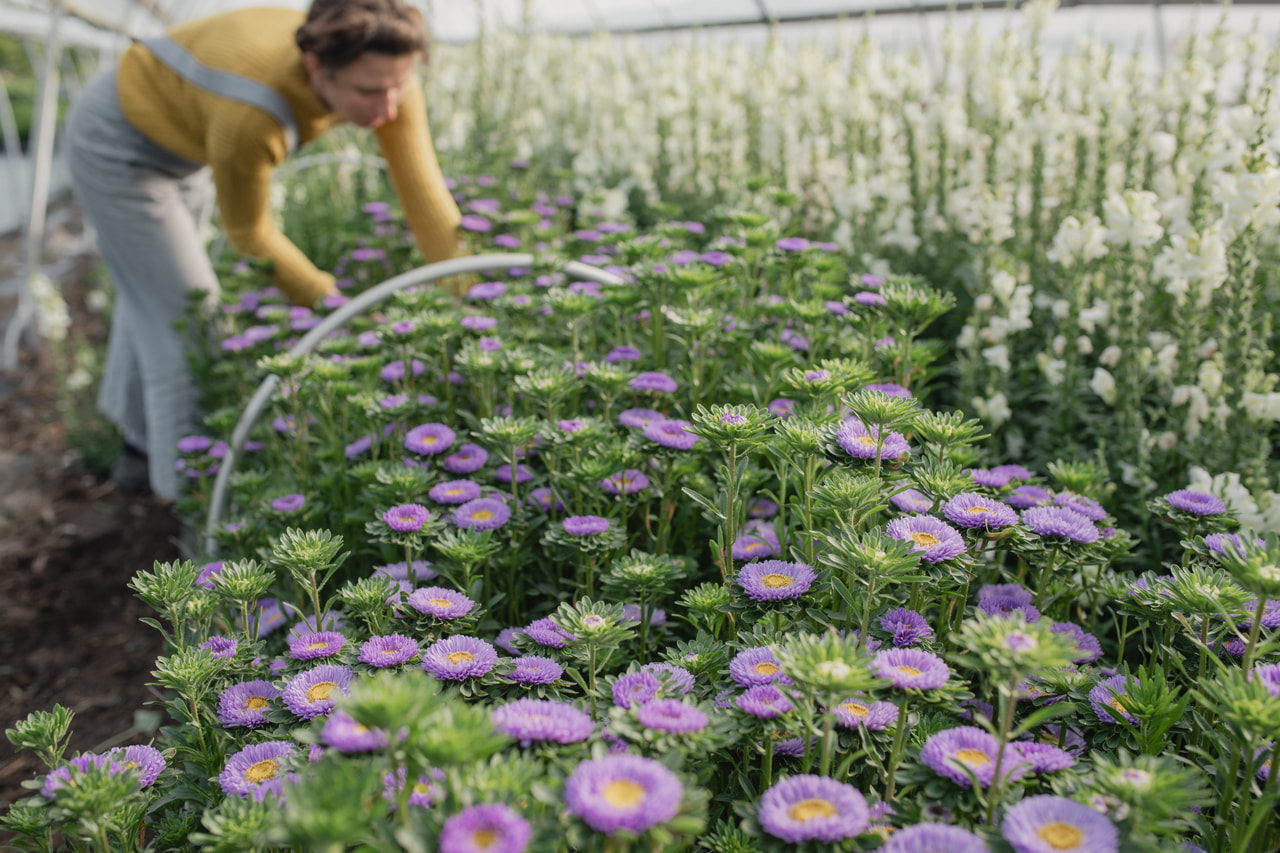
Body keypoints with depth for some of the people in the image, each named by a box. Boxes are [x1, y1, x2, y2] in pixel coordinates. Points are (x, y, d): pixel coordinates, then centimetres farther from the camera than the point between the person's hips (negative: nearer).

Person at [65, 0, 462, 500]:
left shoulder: (385, 72, -29)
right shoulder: (249, 117, -43)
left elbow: (426, 197, -25)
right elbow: (248, 233, -24)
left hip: (181, 137, 7)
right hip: (119, 147, -7)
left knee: (153, 291, 25)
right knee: (186, 320, -3)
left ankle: (144, 443, 49)